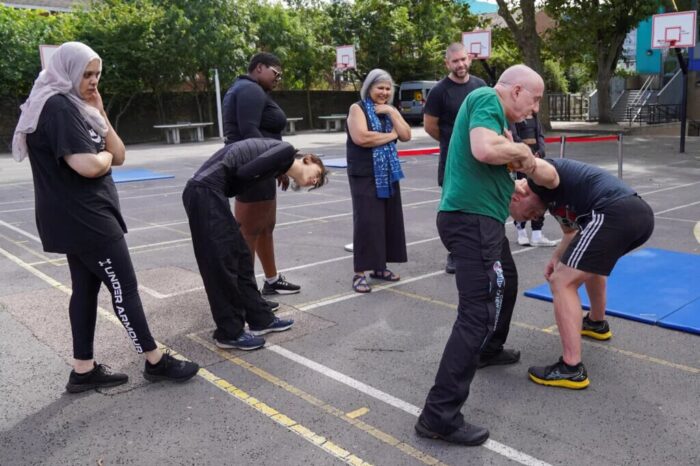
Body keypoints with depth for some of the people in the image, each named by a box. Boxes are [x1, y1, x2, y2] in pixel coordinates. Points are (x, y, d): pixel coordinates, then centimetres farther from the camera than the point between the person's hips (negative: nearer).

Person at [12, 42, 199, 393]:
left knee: (86, 288, 12)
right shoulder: (58, 107, -15)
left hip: (80, 218, 10)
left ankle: (83, 370, 20)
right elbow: (87, 166, -26)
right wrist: (105, 157, -4)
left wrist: (100, 114, 1)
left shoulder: (75, 107, 16)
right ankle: (156, 362, 8)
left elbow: (119, 156, 10)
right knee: (124, 288, -3)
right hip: (82, 218, -10)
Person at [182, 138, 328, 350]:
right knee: (222, 263, -1)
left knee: (240, 256, 15)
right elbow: (244, 172, -11)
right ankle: (230, 333, 11)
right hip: (205, 191, -10)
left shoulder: (278, 169, 23)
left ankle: (260, 319, 25)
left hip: (205, 190, 10)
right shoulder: (286, 151, -1)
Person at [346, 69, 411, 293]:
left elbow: (406, 135, 3)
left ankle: (379, 266, 18)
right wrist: (390, 135, -10)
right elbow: (361, 138, -21)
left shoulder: (390, 110, 15)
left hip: (388, 175, 7)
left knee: (389, 220, 7)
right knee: (366, 221, -10)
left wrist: (392, 112, -7)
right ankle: (359, 273, -5)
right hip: (364, 176, -7)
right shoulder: (358, 108, -4)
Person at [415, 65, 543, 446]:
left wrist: (515, 156, 5)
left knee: (506, 283, 30)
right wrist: (520, 149, -8)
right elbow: (484, 149, -25)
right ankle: (440, 414, -11)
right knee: (479, 311, -13)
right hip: (471, 217, -11)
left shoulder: (490, 106, 22)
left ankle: (489, 350, 50)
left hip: (478, 216, 11)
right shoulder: (487, 98, -8)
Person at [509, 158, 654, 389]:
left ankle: (572, 369, -4)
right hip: (641, 213, 10)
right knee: (589, 261, 36)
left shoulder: (539, 182, 3)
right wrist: (557, 258, 21)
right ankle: (596, 323, 56)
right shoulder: (551, 196, 29)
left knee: (563, 282, -4)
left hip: (614, 213, -10)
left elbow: (548, 174, -24)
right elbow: (572, 231, 37)